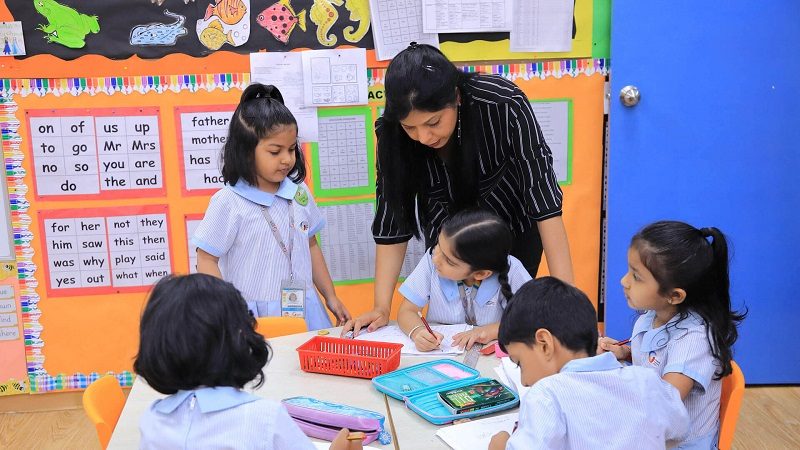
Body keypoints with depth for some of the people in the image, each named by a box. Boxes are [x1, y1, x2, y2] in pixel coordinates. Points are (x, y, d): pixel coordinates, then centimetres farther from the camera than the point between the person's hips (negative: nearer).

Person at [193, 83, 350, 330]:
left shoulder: (298, 192, 5)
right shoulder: (228, 203, -11)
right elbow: (206, 261, -7)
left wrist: (331, 298, 17)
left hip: (304, 312, 5)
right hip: (255, 319, -5)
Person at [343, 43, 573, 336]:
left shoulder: (503, 103, -34)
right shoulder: (391, 133, -25)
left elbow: (543, 195, -34)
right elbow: (393, 216, -19)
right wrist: (382, 307, -23)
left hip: (513, 226, -2)